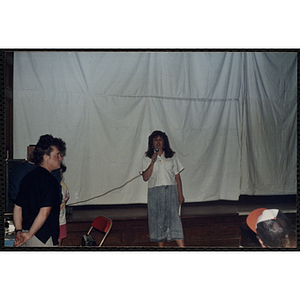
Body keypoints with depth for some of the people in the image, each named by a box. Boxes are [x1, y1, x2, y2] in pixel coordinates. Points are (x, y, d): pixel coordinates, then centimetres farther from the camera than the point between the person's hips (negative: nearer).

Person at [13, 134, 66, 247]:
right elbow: (44, 213, -22)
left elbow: (17, 207, 13)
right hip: (43, 238, -8)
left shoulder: (27, 177, 11)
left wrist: (19, 231, 10)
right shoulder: (50, 181, -15)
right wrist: (29, 235, -13)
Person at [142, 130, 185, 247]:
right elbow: (145, 177, -3)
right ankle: (161, 246, 17)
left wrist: (180, 194, 4)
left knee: (174, 218, -10)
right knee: (157, 219, 3)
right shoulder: (147, 158, 7)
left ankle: (182, 249, -13)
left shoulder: (171, 156, 11)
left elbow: (177, 176, 10)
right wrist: (152, 162, -13)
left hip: (171, 190, 0)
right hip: (155, 191, 0)